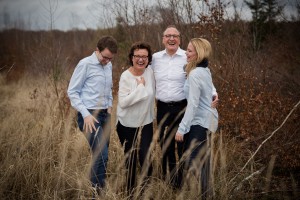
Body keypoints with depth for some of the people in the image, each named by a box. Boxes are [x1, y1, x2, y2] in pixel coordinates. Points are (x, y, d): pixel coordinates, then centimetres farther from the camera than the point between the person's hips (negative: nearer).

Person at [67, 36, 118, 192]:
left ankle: (97, 186, 18)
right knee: (102, 155, -15)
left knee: (101, 154, 8)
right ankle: (97, 189, -6)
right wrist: (86, 114, -15)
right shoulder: (85, 64, -9)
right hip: (89, 115, -7)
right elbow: (72, 92, -9)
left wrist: (109, 106, 14)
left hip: (105, 115, 7)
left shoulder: (109, 66, 11)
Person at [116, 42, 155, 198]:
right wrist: (140, 87, -25)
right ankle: (130, 190, 31)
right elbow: (123, 102, -24)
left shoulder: (150, 72, -6)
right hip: (127, 124, -2)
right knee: (130, 158, 13)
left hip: (146, 123, 2)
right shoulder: (125, 76, -17)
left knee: (146, 158, -6)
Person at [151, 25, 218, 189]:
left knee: (182, 144, 2)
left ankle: (182, 180, 19)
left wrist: (214, 94, -22)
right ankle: (168, 177, 31)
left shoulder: (188, 58, -7)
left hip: (181, 107, -3)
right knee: (165, 143, 13)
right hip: (162, 108, 3)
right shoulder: (155, 58, 4)